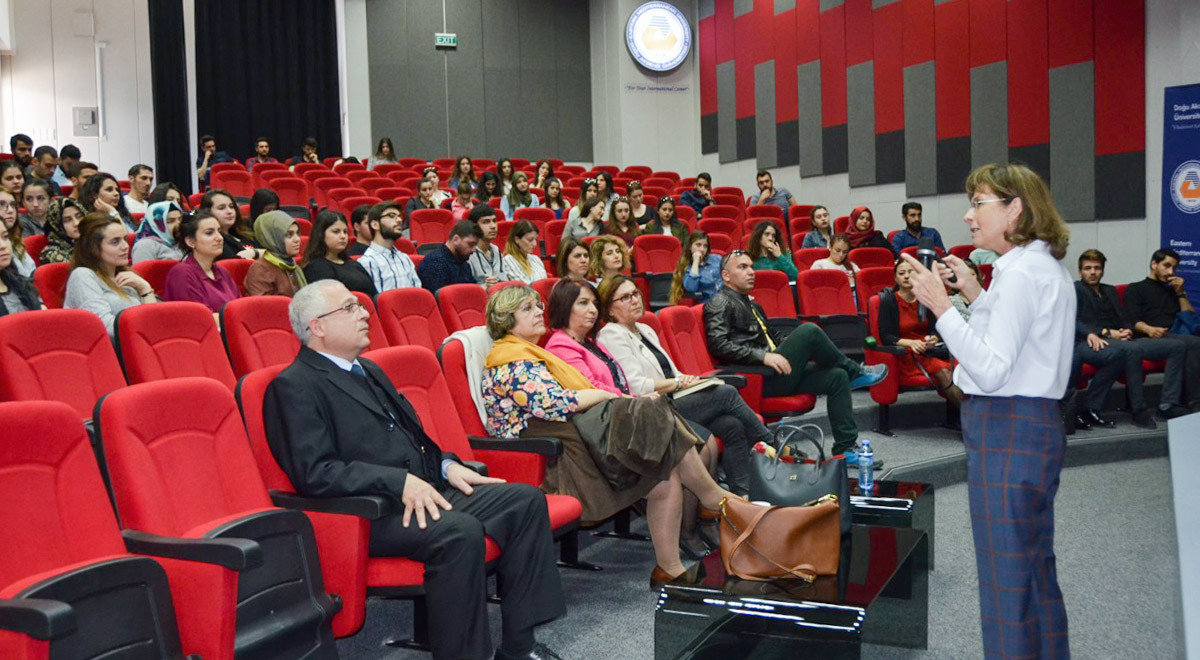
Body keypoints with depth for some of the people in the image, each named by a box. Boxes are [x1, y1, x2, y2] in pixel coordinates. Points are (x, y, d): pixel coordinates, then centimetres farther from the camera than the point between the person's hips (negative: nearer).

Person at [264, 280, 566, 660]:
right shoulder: (293, 386, -6)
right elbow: (314, 472, -17)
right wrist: (400, 482, -23)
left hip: (427, 493, 9)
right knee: (459, 532, -33)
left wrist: (446, 465, 7)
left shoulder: (369, 371, 23)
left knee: (525, 500, -4)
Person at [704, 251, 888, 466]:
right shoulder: (720, 303, -2)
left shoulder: (752, 305, 28)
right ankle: (855, 372, 3)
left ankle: (845, 449, -1)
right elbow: (718, 345, -17)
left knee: (837, 377, -3)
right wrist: (763, 355, -24)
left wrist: (805, 354, 13)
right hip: (756, 379, -9)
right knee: (809, 331, -21)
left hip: (774, 375, 9)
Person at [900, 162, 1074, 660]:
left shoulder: (1021, 274, -17)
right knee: (1036, 569, 20)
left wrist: (941, 307, -23)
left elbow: (992, 370, -23)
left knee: (1005, 580, -1)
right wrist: (975, 295, 13)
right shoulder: (1049, 269, 15)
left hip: (1007, 434, -11)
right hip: (1039, 426, 11)